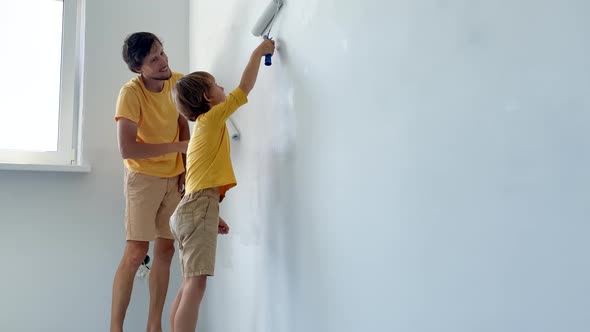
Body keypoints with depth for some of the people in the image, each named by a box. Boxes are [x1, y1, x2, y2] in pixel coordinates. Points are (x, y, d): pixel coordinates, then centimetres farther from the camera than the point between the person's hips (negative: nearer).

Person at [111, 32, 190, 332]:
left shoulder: (177, 82, -3)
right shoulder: (130, 93, -21)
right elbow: (127, 149, -27)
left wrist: (185, 167, 0)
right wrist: (177, 147, -23)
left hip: (173, 178, 6)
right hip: (143, 177, -5)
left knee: (165, 250, 6)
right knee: (136, 252, -9)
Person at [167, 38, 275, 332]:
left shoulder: (203, 128, 22)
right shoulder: (212, 117, -3)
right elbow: (245, 87, -3)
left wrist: (213, 216, 20)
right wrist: (259, 51, 8)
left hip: (191, 209, 9)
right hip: (199, 209, -9)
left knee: (189, 286, 10)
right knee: (196, 285, -13)